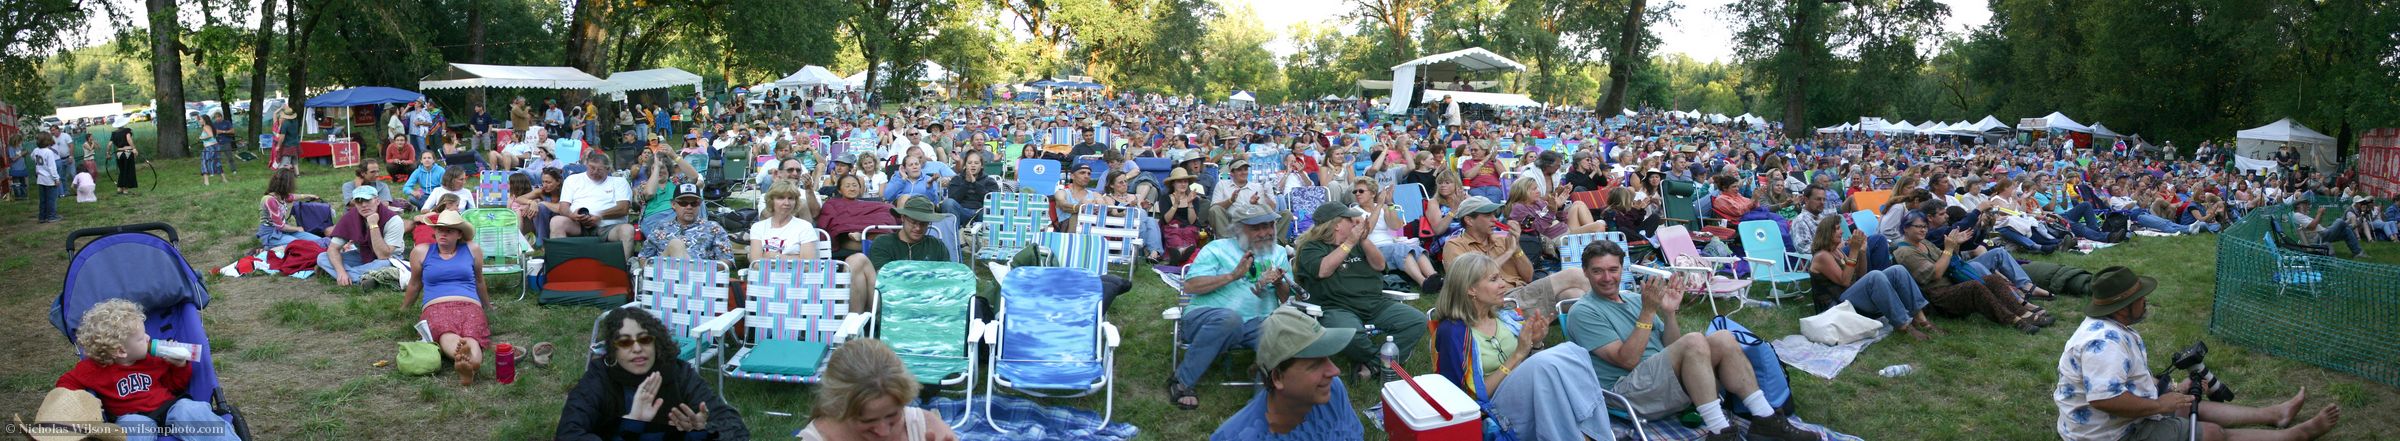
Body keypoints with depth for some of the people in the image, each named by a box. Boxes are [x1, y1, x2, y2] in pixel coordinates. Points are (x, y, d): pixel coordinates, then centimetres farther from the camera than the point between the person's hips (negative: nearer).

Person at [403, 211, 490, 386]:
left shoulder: (472, 250, 17)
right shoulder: (421, 252, 16)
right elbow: (414, 285, 31)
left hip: (469, 306, 1)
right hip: (435, 306, -1)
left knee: (472, 338, -37)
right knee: (446, 334, -40)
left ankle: (468, 365, -71)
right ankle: (464, 359, -74)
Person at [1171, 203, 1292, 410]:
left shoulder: (1279, 253, 21)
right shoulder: (1217, 249, 9)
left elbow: (1288, 299, 15)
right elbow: (1190, 286, -4)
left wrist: (1279, 284, -8)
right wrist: (1233, 276, -10)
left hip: (1256, 323, 2)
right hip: (1205, 318, -2)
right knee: (1229, 318, -41)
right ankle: (1181, 382, -24)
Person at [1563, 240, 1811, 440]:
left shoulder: (1633, 301, 20)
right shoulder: (1583, 313, -4)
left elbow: (1671, 349, 16)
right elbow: (1628, 360, -14)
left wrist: (1669, 313, 0)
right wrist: (1648, 311, -15)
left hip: (1666, 381, 8)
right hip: (1626, 392, -8)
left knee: (1723, 339, -12)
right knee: (1693, 342, -28)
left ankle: (1765, 419, -12)